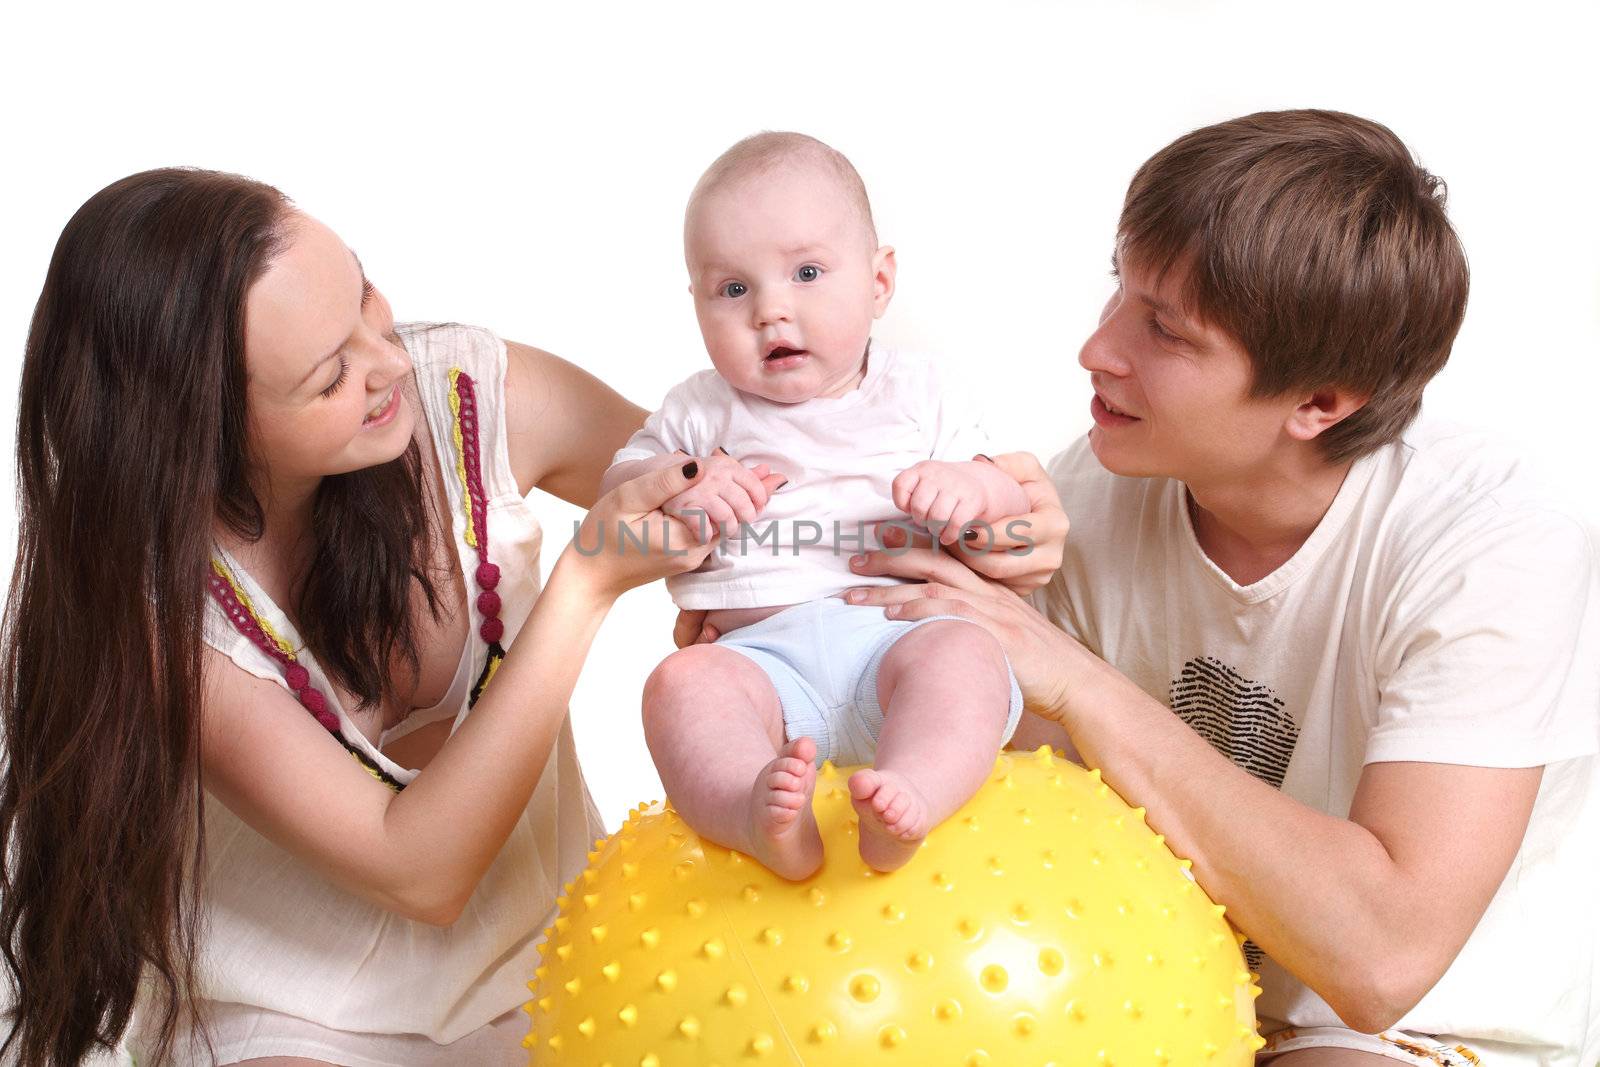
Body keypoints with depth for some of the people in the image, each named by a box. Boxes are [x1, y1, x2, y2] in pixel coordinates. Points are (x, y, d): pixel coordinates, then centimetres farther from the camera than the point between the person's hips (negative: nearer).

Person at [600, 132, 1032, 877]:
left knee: (964, 651, -33)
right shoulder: (702, 412, 19)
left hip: (894, 632, 0)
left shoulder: (913, 392, 18)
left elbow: (1013, 504, 17)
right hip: (760, 652, 0)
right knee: (681, 683, -31)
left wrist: (972, 488, -8)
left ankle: (908, 795, -56)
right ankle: (758, 814, -56)